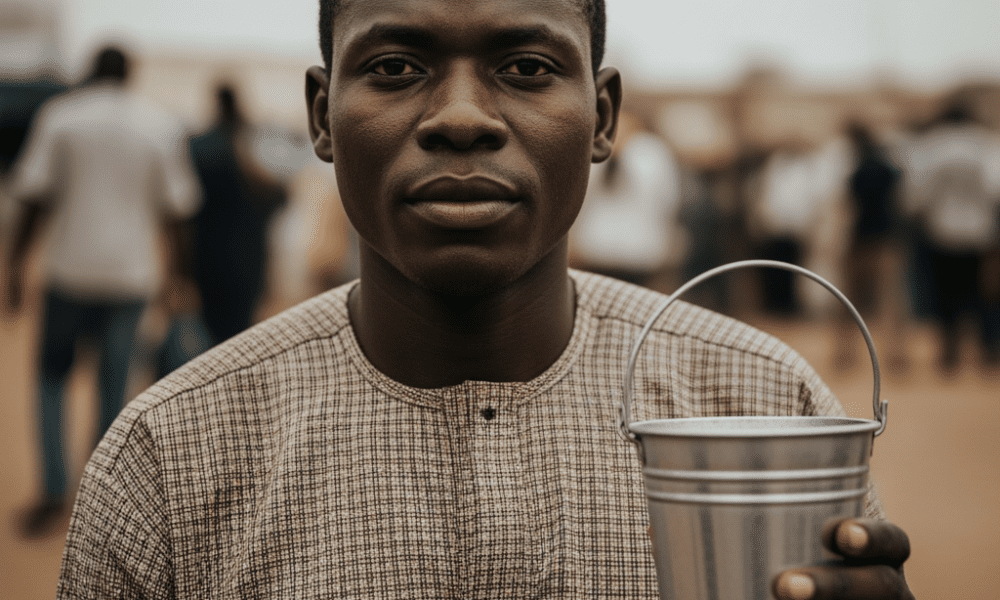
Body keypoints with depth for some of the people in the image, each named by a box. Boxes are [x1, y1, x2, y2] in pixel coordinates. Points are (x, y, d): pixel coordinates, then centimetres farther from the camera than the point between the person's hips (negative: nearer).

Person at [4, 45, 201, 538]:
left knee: (52, 375, 15)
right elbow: (176, 205, 4)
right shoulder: (161, 125, 2)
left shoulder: (58, 115, -1)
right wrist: (180, 263, 17)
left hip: (71, 269, -1)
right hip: (131, 274, 1)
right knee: (113, 387, 10)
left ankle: (55, 492, 5)